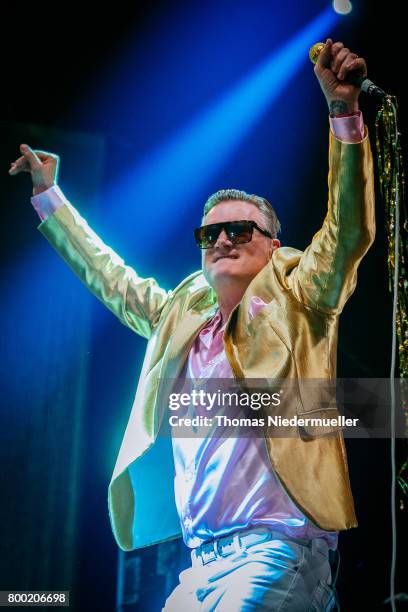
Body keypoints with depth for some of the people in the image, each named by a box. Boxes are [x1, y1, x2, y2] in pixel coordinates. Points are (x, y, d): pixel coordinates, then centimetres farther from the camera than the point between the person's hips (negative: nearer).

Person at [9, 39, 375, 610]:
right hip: (203, 560, 7)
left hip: (275, 549, -6)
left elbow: (348, 231, -10)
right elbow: (112, 279, 31)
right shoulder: (184, 316, 18)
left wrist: (344, 112, -20)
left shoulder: (294, 302, 3)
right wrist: (48, 195, 38)